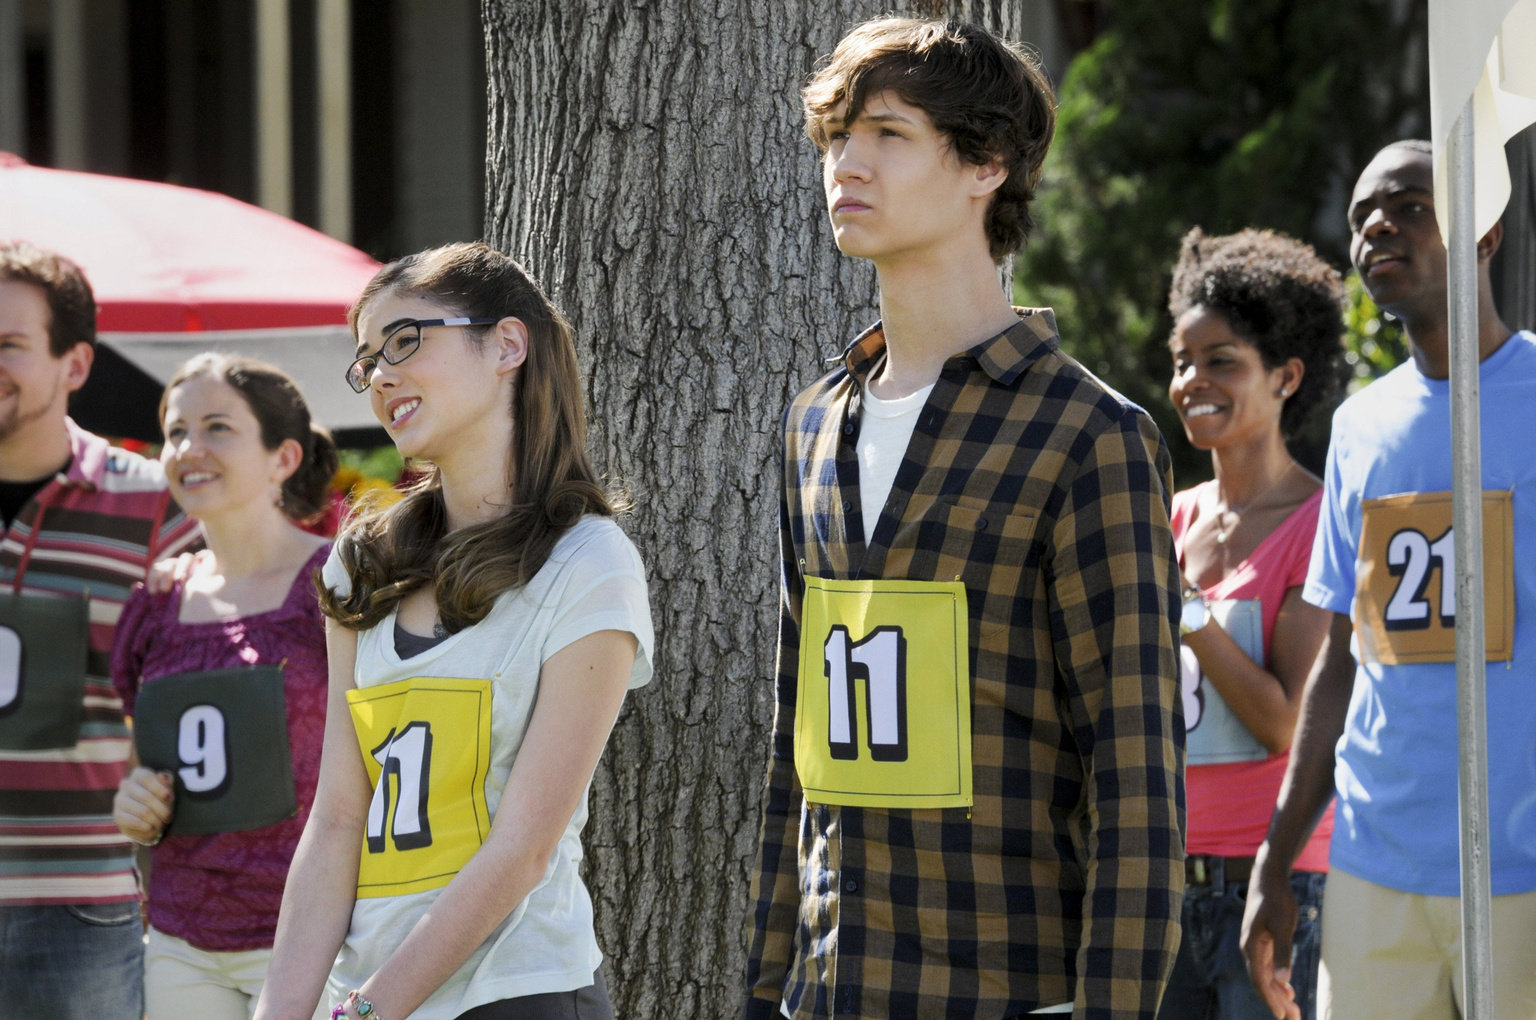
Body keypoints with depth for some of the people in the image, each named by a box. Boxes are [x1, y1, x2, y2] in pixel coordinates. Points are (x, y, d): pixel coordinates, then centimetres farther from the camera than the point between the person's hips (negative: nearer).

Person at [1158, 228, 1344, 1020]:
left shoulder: (1320, 525, -5)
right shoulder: (1171, 520, 13)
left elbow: (1286, 722, -13)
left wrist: (1185, 605, -18)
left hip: (1277, 885, -6)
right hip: (1166, 883, 6)